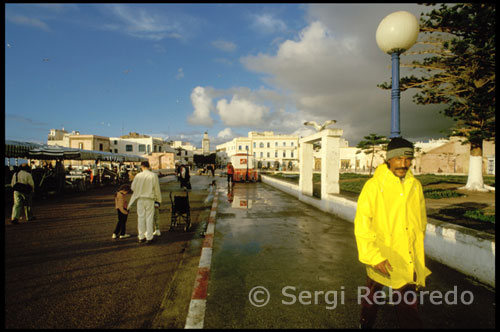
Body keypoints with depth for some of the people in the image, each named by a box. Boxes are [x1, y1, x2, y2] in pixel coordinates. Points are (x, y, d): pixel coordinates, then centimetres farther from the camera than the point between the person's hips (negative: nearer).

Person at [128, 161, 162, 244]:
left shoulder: (138, 176, -6)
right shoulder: (153, 175, -8)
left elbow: (133, 187, 3)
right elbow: (157, 189, -4)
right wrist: (158, 199, 7)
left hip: (140, 198, 1)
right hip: (150, 199, -1)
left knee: (141, 217, 11)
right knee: (149, 218, 5)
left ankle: (141, 237, 19)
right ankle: (149, 238, 10)